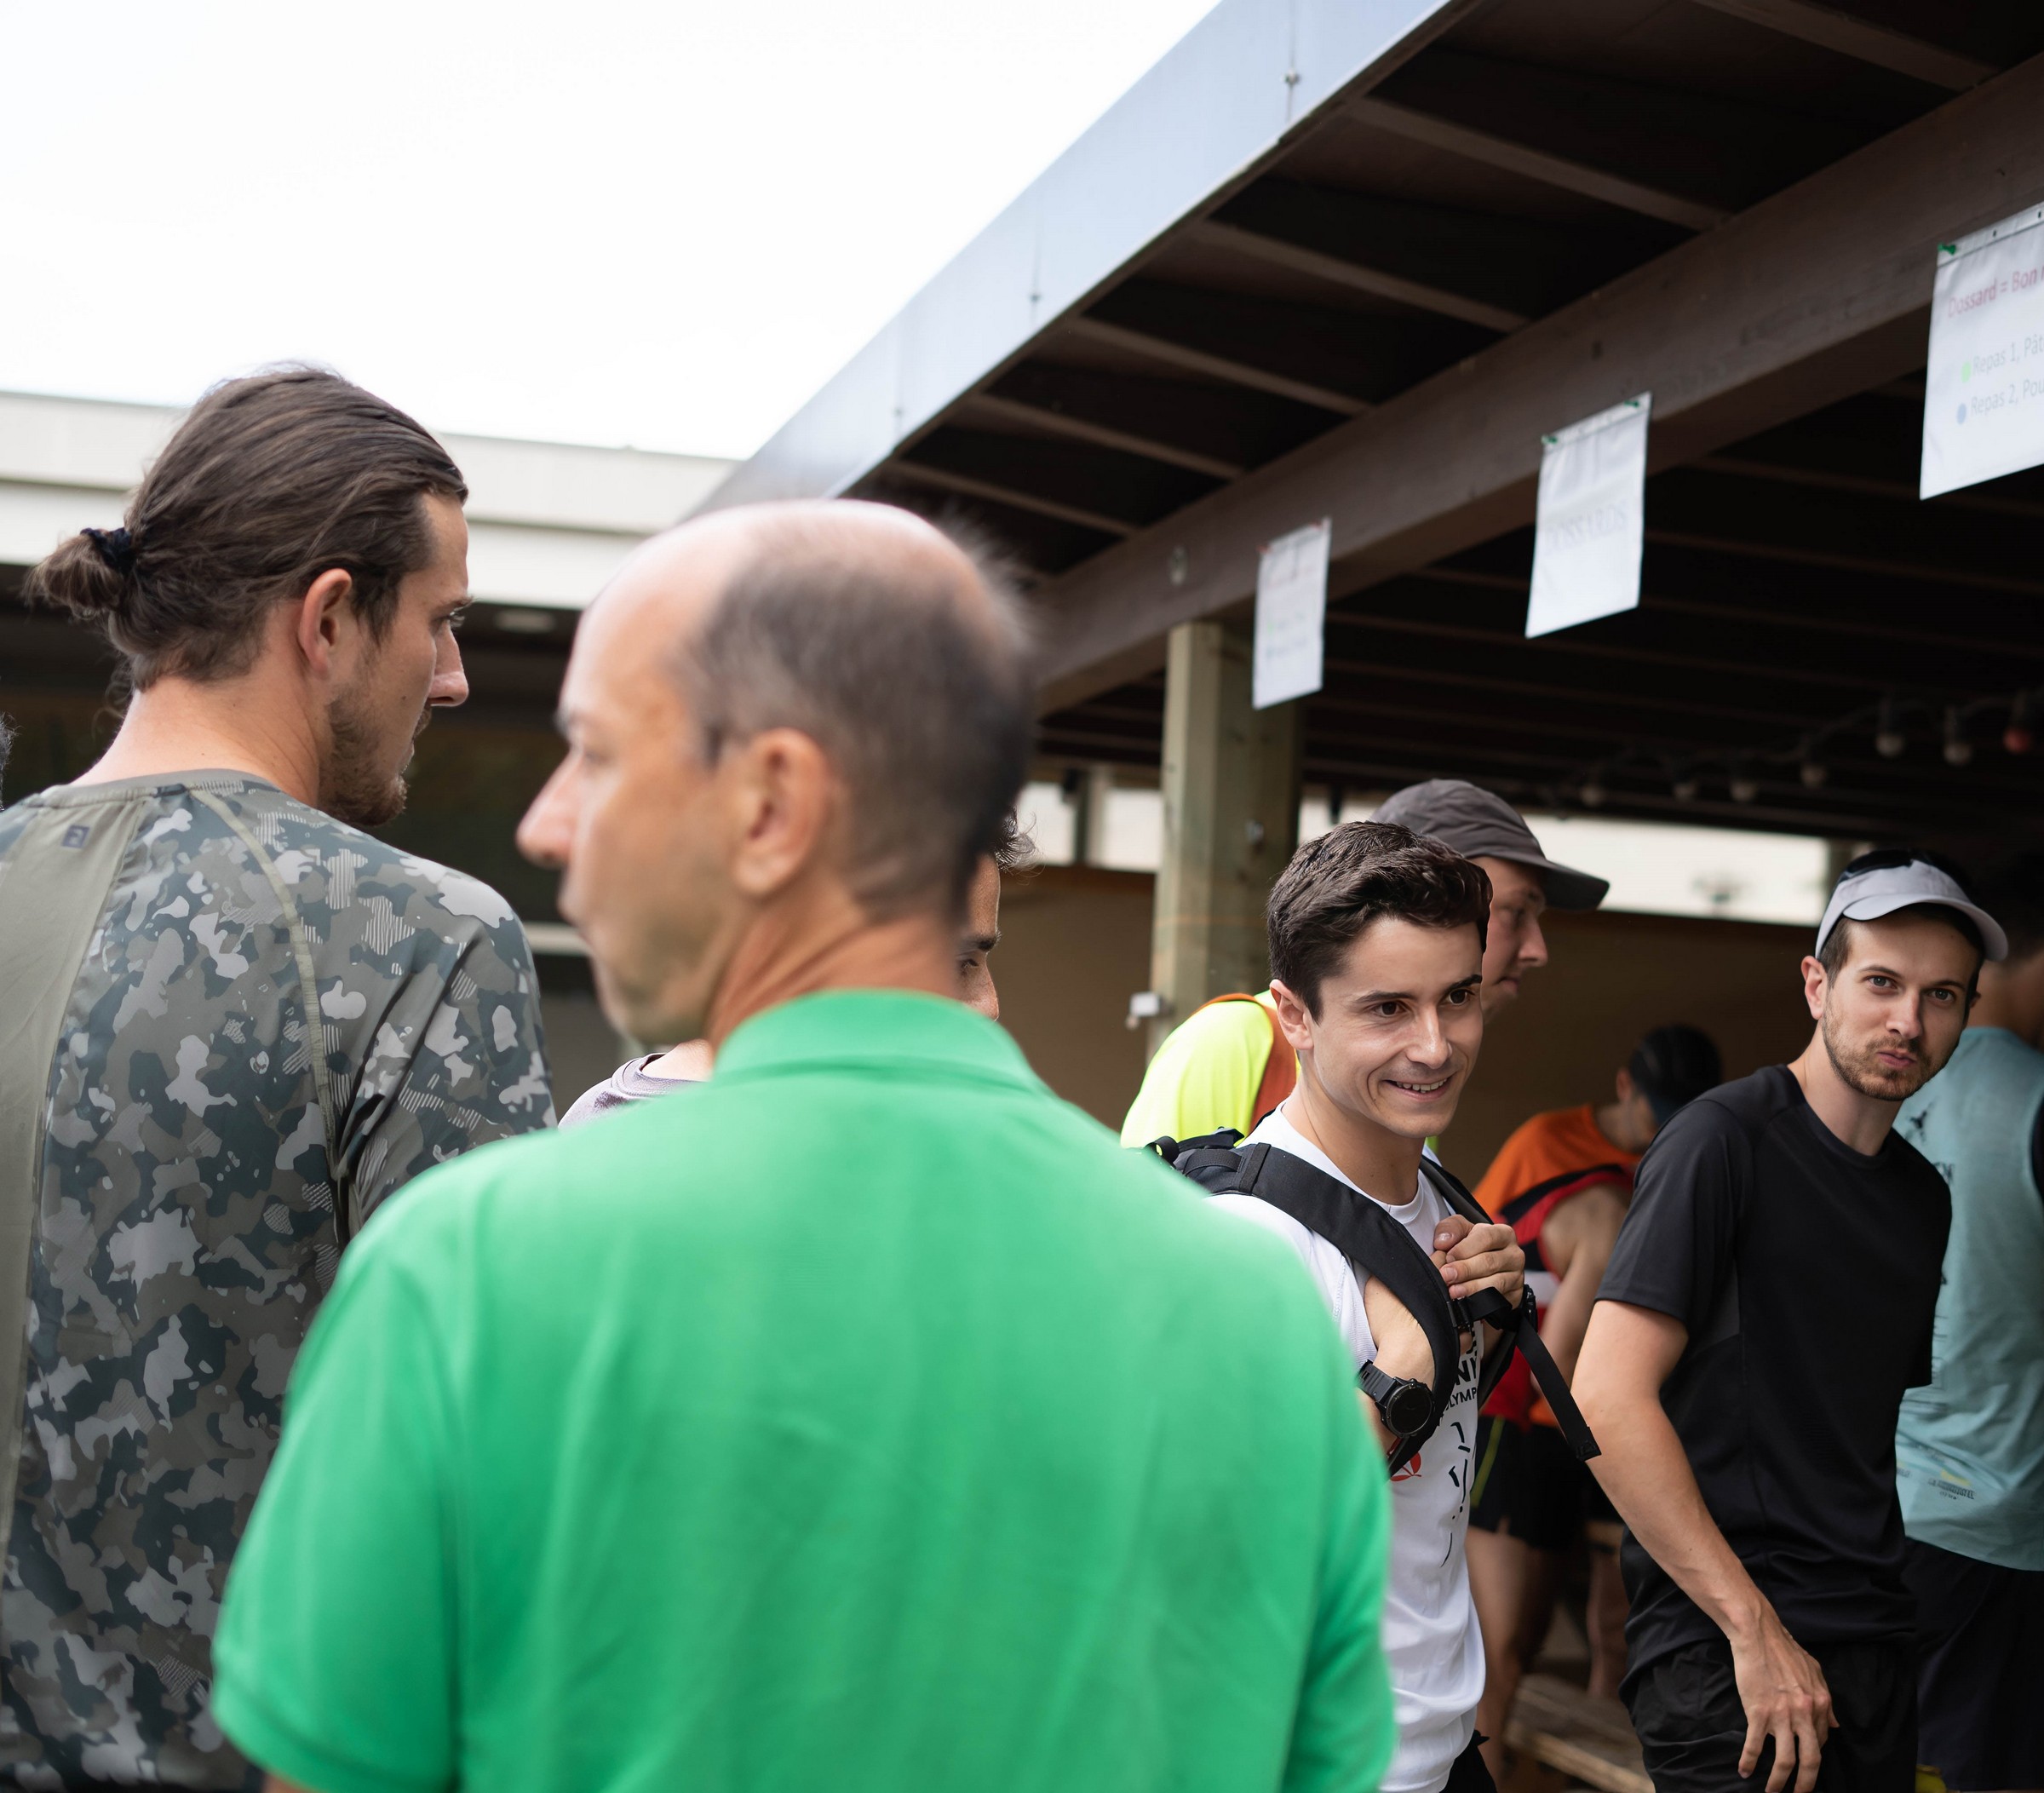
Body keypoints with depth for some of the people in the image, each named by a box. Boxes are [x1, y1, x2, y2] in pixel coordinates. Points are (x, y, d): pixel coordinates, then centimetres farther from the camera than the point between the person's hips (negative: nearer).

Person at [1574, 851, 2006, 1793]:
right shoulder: (1724, 1139, -10)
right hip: (1722, 1650, -7)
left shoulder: (1925, 1195, 12)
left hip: (1877, 1643, 7)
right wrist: (1755, 1628, -18)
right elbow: (1608, 1399, -18)